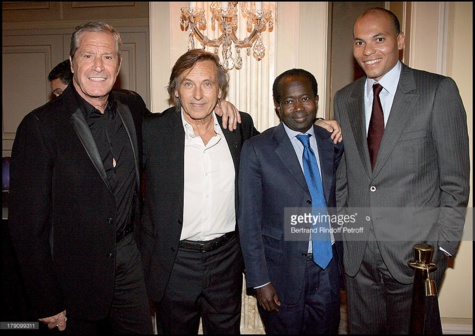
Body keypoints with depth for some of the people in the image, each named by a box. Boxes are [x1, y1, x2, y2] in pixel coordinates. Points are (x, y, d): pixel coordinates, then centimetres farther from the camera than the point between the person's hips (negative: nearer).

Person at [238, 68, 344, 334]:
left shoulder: (334, 144, 2)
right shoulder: (257, 149, -9)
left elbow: (341, 205, 9)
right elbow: (249, 221, -8)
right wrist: (260, 281, -9)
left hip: (328, 270, 3)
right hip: (281, 272, -3)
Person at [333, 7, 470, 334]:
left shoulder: (439, 90, -7)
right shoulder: (344, 98, 6)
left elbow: (455, 179, -6)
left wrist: (443, 246, -8)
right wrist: (342, 232, 7)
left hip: (415, 254, -3)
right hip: (358, 255, 4)